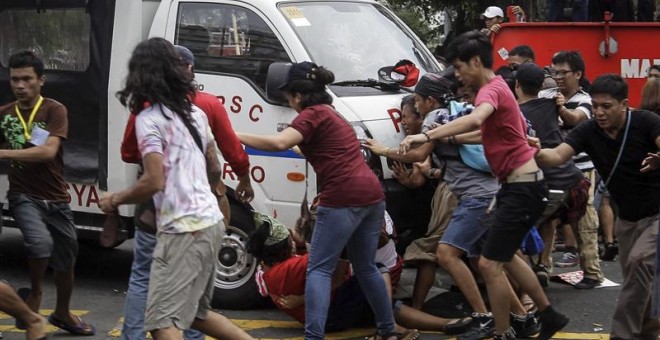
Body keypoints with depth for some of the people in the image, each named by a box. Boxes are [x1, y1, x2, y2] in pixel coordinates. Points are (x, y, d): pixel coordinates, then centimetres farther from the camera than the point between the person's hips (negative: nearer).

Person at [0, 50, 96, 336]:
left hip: (55, 199, 1)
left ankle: (62, 314, 41)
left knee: (66, 260, 15)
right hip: (23, 196, 0)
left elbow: (48, 151, -25)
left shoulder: (54, 110, -11)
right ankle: (34, 293, -1)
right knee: (41, 242, -30)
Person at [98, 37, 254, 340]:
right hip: (210, 222, 9)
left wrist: (114, 200, -2)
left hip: (183, 230, -9)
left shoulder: (149, 119, -10)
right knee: (197, 313, 24)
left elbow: (154, 182, -18)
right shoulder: (195, 113, 14)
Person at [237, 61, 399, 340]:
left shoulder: (312, 115, -4)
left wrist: (237, 137, -13)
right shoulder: (332, 114, 24)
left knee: (319, 269, -5)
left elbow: (279, 143, -20)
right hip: (371, 194, 9)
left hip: (343, 198, -9)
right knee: (366, 267, 20)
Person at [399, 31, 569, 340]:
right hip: (518, 185, 11)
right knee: (506, 257, 23)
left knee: (489, 265, -8)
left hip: (522, 189, -11)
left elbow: (475, 119, -42)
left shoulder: (492, 90, -19)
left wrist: (427, 136, -49)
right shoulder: (497, 88, 12)